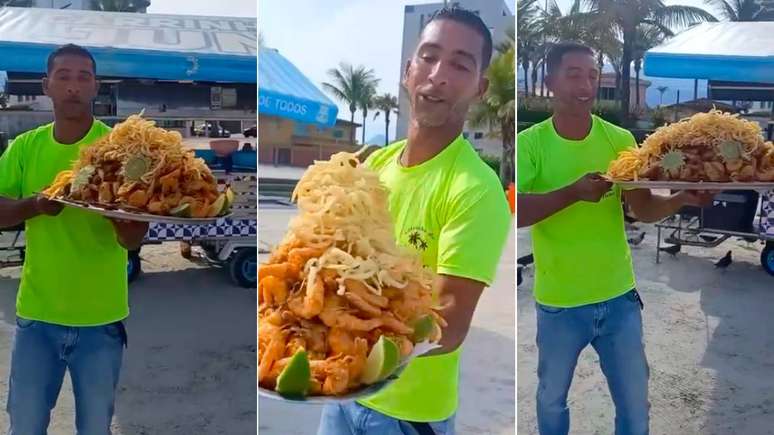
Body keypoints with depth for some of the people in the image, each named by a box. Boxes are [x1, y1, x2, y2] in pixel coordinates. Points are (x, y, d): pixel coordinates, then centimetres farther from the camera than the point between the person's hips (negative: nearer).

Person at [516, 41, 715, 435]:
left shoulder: (620, 139, -2)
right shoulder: (529, 143, -11)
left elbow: (644, 209, -1)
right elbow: (513, 213, -22)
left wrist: (683, 199, -20)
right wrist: (574, 192, -30)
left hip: (618, 297, 2)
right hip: (559, 303, -2)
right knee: (552, 399, 21)